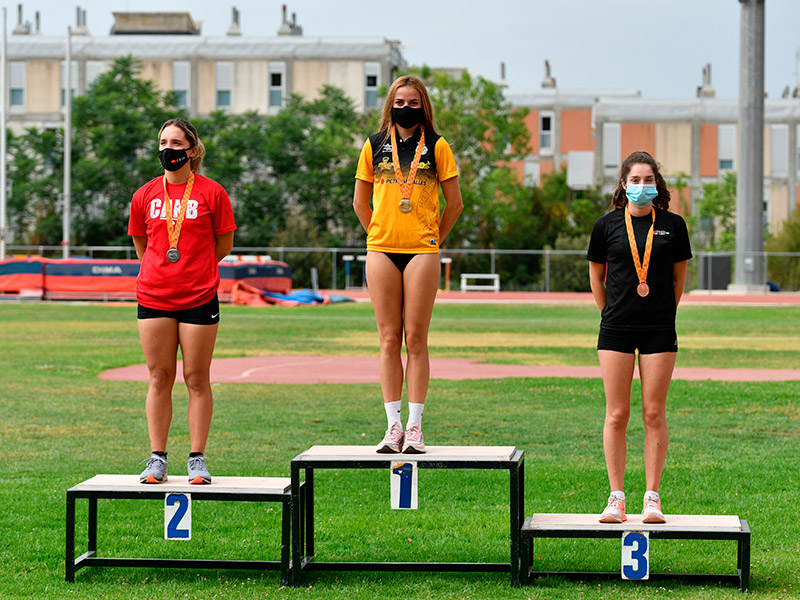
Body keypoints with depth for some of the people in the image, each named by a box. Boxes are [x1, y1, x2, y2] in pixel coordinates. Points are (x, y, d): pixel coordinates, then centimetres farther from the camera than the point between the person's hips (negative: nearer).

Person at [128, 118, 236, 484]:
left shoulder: (211, 192, -1)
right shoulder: (144, 196, 6)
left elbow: (224, 244, 6)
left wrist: (192, 267, 10)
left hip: (199, 298, -2)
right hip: (153, 298, 2)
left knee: (197, 379, 1)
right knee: (159, 378, 5)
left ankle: (197, 459, 7)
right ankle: (157, 459, 9)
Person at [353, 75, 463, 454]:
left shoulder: (437, 146, 4)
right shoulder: (374, 146, 9)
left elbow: (455, 203, 7)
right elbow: (360, 202, 16)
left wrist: (433, 239, 6)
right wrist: (379, 235, 10)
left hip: (422, 252, -2)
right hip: (381, 251, 2)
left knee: (416, 340, -2)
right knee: (389, 339, 2)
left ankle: (414, 427, 0)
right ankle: (393, 426, 5)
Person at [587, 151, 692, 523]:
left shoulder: (672, 225, 3)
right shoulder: (607, 225, 3)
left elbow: (679, 276, 14)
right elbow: (596, 275, 14)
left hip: (659, 331, 0)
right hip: (616, 330, 0)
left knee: (654, 414, 1)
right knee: (616, 415, 1)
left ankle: (652, 497, 8)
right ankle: (616, 497, 7)